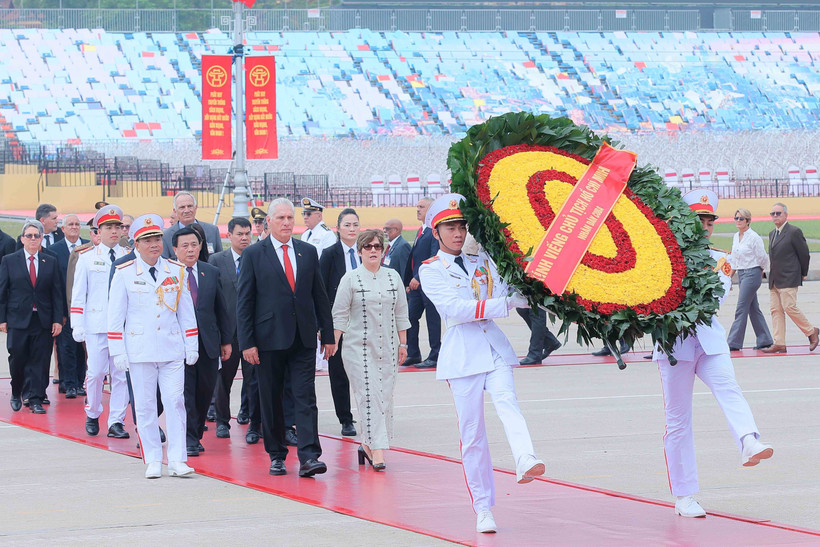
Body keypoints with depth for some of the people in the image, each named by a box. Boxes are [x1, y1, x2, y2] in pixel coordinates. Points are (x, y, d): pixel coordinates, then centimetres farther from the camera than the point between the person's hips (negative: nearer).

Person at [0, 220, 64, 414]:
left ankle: (35, 400, 4)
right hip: (18, 320, -1)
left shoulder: (51, 262, 9)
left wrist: (58, 319, 0)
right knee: (17, 360, 2)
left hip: (44, 321, 1)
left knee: (39, 361, -1)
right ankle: (16, 394, 24)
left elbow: (57, 293, 7)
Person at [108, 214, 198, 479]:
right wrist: (117, 351, -2)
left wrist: (191, 347, 9)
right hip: (139, 351, -1)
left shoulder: (177, 271, 7)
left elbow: (186, 312, 12)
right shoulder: (124, 273, 0)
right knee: (145, 406, 1)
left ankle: (177, 460, -2)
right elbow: (116, 315, 2)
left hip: (172, 349, 1)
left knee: (175, 402, -4)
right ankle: (153, 461, 7)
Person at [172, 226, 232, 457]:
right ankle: (189, 439, -1)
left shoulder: (212, 273, 9)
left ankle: (196, 435, 21)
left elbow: (221, 308, 13)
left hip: (208, 342, 4)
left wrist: (226, 340, 11)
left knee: (205, 391, 6)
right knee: (185, 392, -5)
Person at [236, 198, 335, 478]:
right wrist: (247, 342, -8)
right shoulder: (253, 254, 1)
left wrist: (328, 335, 10)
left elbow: (320, 296, 13)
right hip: (269, 339, -2)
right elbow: (244, 302, -1)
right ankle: (276, 455, 16)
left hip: (303, 339, 2)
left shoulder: (308, 252, 10)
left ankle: (308, 457, -12)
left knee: (306, 397, -7)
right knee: (271, 400, 5)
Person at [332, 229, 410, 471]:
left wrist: (403, 343, 11)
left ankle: (368, 445, 15)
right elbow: (340, 314, 0)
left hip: (387, 348, 4)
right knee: (369, 396, -12)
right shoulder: (351, 278, -1)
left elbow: (401, 313, 14)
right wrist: (333, 343, -7)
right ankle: (377, 450, -14)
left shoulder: (393, 277, 9)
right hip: (358, 348, -4)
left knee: (385, 397, 3)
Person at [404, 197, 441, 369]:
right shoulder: (421, 231, 16)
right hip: (416, 284, 9)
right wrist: (409, 282, 17)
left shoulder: (435, 231, -13)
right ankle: (413, 355, 17)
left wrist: (419, 278, -24)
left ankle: (434, 357, 5)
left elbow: (434, 258, -21)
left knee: (433, 320, -1)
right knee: (410, 319, 8)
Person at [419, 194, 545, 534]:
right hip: (462, 353, -2)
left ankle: (525, 462, -51)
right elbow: (456, 308, -11)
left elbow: (506, 295, 9)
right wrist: (506, 304, -17)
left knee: (506, 402, -26)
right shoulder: (431, 270, 4)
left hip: (495, 347, 2)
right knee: (472, 433, -1)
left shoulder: (483, 263, 18)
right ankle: (483, 509, 5)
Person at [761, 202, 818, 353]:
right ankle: (779, 344, 1)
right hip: (774, 280, 8)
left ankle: (811, 331, 6)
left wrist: (803, 274, 5)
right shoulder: (772, 234, 17)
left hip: (789, 279, -8)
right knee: (776, 310, 2)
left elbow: (804, 254, -4)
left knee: (789, 307, -13)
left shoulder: (794, 232, -8)